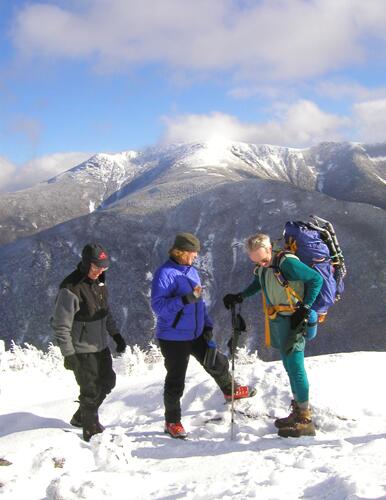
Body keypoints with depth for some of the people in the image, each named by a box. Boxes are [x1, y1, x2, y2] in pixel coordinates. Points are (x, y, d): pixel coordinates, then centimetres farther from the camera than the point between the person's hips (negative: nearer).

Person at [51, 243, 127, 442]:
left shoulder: (99, 281, 3)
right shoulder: (70, 289, -22)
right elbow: (61, 326, -20)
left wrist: (116, 335, 13)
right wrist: (68, 354, -20)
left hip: (101, 346, 8)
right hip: (82, 351, -8)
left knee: (107, 382, 18)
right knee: (91, 392, 0)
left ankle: (80, 417, 36)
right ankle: (91, 433, 18)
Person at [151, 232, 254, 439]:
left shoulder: (192, 271, 9)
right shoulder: (165, 273, -17)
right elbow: (158, 305, -25)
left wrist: (207, 325, 11)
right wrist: (186, 299, -33)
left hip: (196, 335, 8)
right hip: (173, 338, -8)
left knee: (218, 363, 20)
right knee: (176, 381, 2)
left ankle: (230, 391, 48)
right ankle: (172, 422, 17)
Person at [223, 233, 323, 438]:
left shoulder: (287, 263, -19)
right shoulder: (262, 268, 7)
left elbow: (316, 279, -15)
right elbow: (258, 284, 28)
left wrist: (305, 308, -18)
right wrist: (240, 296, 13)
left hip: (292, 321, -9)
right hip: (277, 321, 9)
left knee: (295, 367, -8)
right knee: (290, 366, 15)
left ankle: (305, 421, -3)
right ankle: (298, 411, 25)